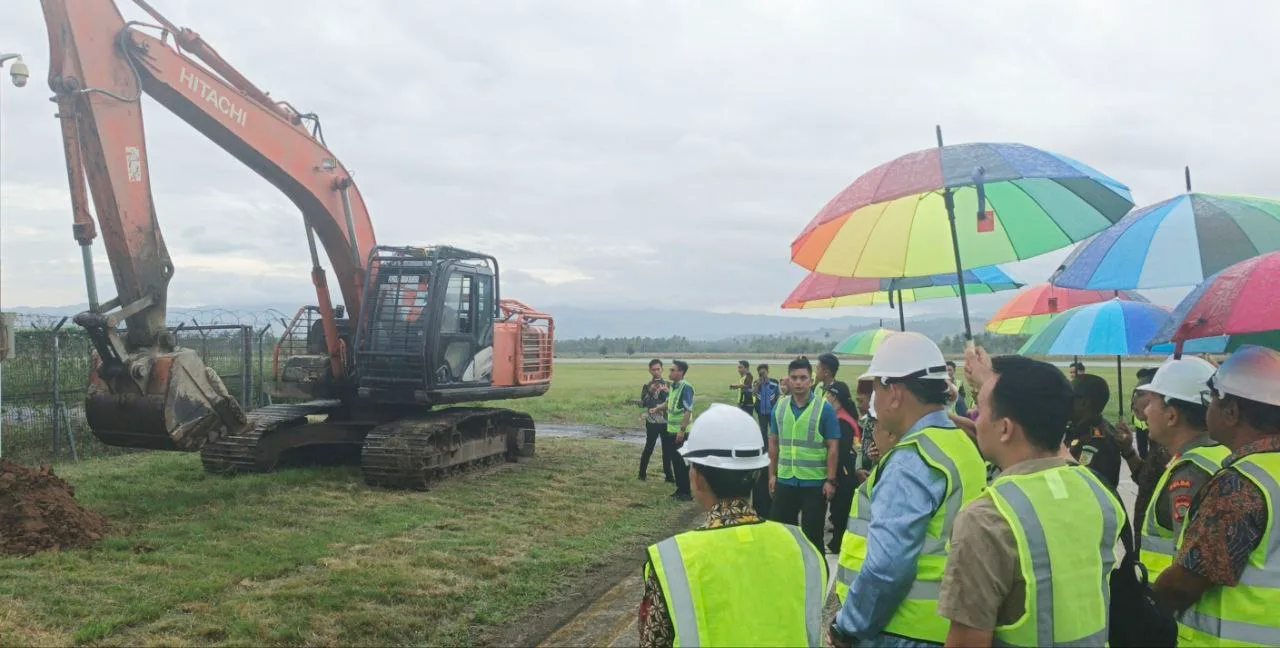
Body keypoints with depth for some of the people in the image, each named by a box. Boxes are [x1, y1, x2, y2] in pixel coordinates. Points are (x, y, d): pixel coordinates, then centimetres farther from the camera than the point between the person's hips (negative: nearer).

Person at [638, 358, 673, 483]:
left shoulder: (667, 385, 6)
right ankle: (642, 473, 16)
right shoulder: (647, 386, 1)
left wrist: (667, 393, -16)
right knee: (649, 448, 3)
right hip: (652, 422, -2)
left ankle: (668, 475, 13)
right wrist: (650, 392, -18)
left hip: (666, 421, 2)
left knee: (667, 449, 6)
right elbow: (643, 403, -7)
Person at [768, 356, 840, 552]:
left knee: (812, 534, 7)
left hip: (815, 483, -4)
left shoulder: (825, 408, -9)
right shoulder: (780, 407, 3)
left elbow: (833, 446, -8)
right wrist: (772, 474, 8)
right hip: (785, 481, 4)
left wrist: (830, 480, -11)